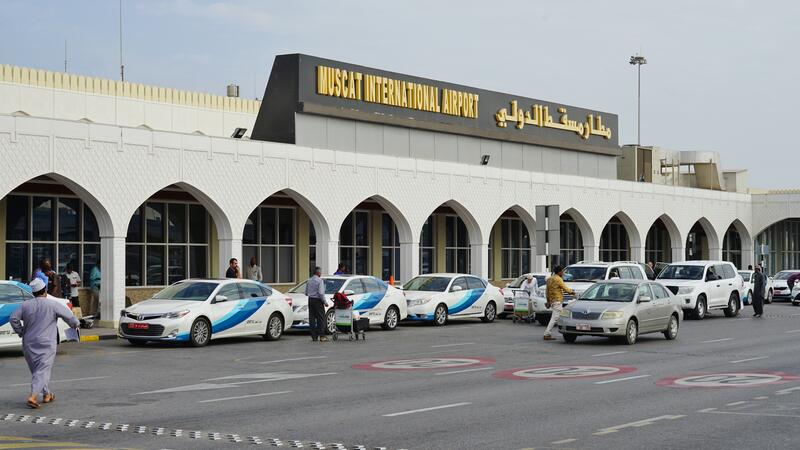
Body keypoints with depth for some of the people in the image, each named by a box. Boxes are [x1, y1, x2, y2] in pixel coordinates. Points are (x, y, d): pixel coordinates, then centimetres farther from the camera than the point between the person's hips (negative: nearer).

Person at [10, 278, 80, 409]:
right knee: (42, 370, -7)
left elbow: (13, 318, -3)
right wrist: (75, 324, 19)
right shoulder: (53, 304, -7)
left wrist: (21, 332, 10)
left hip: (29, 343, 4)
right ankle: (33, 396, -22)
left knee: (36, 369, 18)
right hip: (46, 343, -4)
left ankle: (46, 394, 26)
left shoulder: (26, 305, 2)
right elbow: (68, 316, -2)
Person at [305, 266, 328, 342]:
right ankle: (321, 336, -7)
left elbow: (306, 293, 13)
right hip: (318, 301, -6)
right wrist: (324, 302, -10)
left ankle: (314, 336, 8)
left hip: (310, 300, 6)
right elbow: (321, 293, -18)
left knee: (312, 319, 7)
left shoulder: (309, 280, 9)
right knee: (321, 319, -3)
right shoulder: (320, 280, -12)